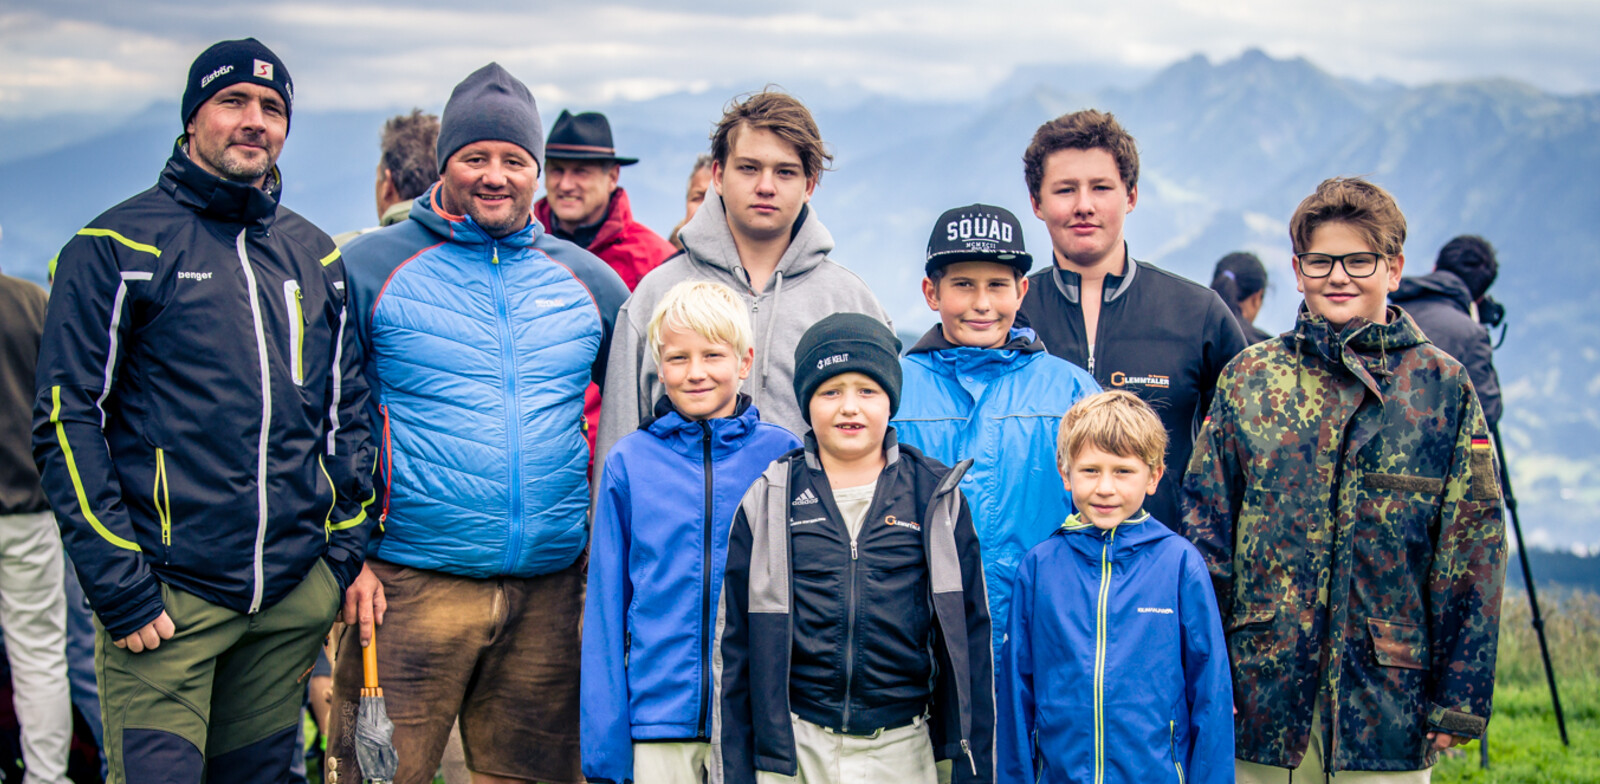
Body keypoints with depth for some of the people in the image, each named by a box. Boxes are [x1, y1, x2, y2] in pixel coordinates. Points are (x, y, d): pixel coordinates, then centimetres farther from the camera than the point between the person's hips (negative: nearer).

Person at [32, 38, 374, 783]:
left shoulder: (315, 255, 13)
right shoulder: (118, 246, -3)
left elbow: (345, 408, 19)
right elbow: (67, 422, -6)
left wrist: (347, 546, 10)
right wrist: (119, 588, -12)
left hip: (293, 598, 5)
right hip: (165, 597, -5)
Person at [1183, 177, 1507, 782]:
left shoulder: (1444, 386, 1)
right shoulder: (1248, 377, 4)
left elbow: (1474, 556, 1)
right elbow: (1205, 528, 4)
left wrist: (1460, 698, -3)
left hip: (1388, 701, -1)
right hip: (1261, 695, 1)